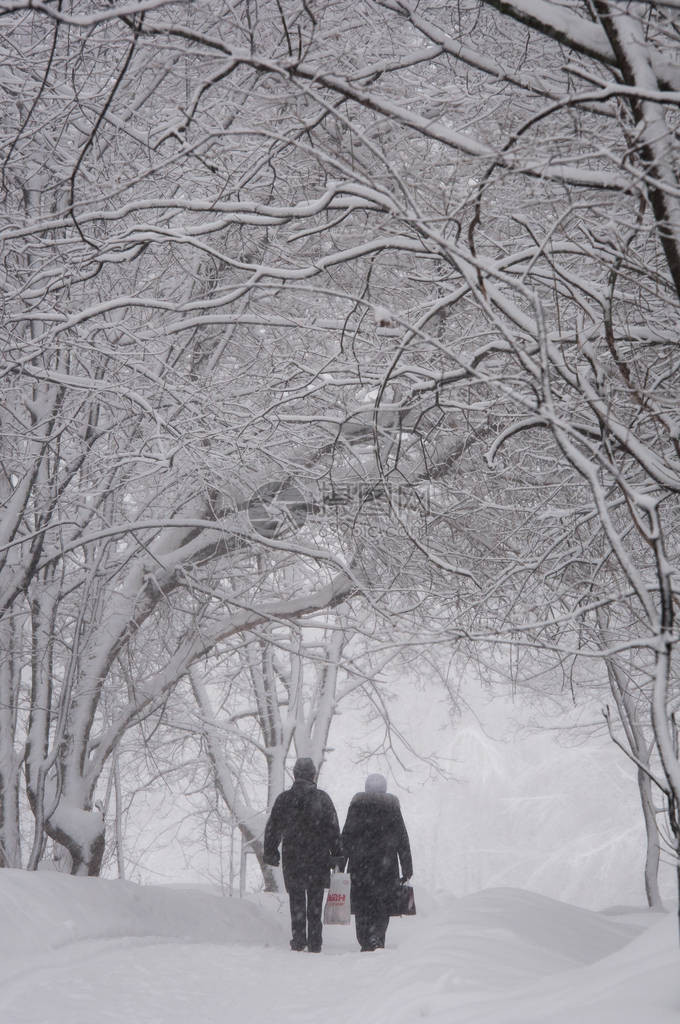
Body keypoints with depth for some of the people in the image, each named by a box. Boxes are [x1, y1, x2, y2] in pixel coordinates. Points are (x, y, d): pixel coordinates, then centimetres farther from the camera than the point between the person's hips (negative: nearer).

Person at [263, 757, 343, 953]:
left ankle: (299, 939, 5)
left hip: (292, 858, 0)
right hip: (318, 859, 0)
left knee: (296, 901, 10)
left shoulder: (284, 799, 0)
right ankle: (314, 943, 7)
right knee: (315, 903, 7)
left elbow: (272, 828, 5)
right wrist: (337, 856, 4)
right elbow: (333, 830, -2)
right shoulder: (322, 798, -3)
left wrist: (270, 853, 15)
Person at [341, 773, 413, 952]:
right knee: (383, 905, 7)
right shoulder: (392, 806, 3)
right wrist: (407, 869, 8)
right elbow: (403, 840, 4)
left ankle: (366, 944, 3)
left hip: (359, 865, 0)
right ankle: (376, 938, -12)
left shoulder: (356, 805, 2)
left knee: (362, 906, 9)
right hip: (386, 866, 0)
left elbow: (346, 838, 1)